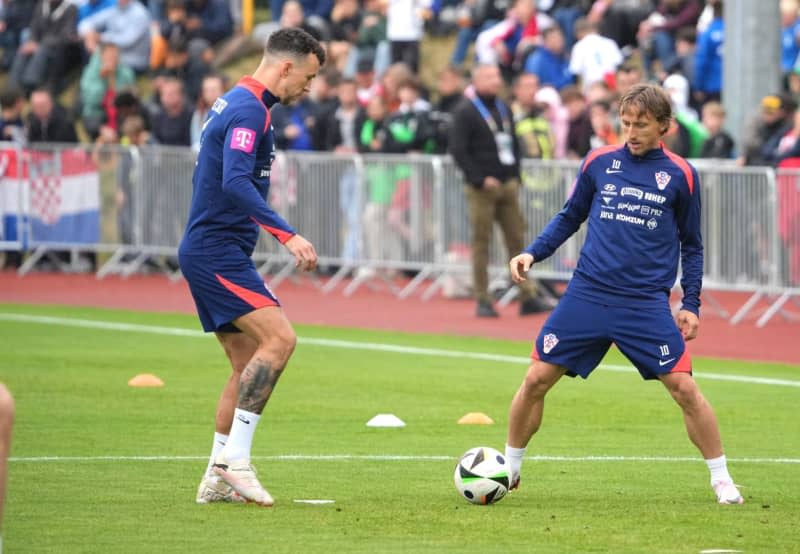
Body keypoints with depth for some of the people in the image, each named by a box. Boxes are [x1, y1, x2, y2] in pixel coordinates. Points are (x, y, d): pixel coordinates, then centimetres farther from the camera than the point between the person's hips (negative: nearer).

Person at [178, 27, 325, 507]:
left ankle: (218, 479, 9)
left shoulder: (235, 103, 18)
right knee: (279, 338, -19)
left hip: (208, 251, 11)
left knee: (249, 364, 10)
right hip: (219, 253, -11)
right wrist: (288, 236, -32)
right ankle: (234, 457, -19)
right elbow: (236, 183, -27)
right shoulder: (250, 109, -14)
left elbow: (205, 179, 27)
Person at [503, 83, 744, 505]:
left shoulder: (680, 175, 1)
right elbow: (569, 217, 17)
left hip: (647, 303, -2)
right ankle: (509, 468, 16)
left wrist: (690, 304, 4)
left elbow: (691, 245, 10)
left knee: (683, 387, -9)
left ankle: (721, 480, 6)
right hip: (587, 294, 2)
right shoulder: (599, 162, 5)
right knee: (536, 379, -2)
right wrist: (532, 253, 3)